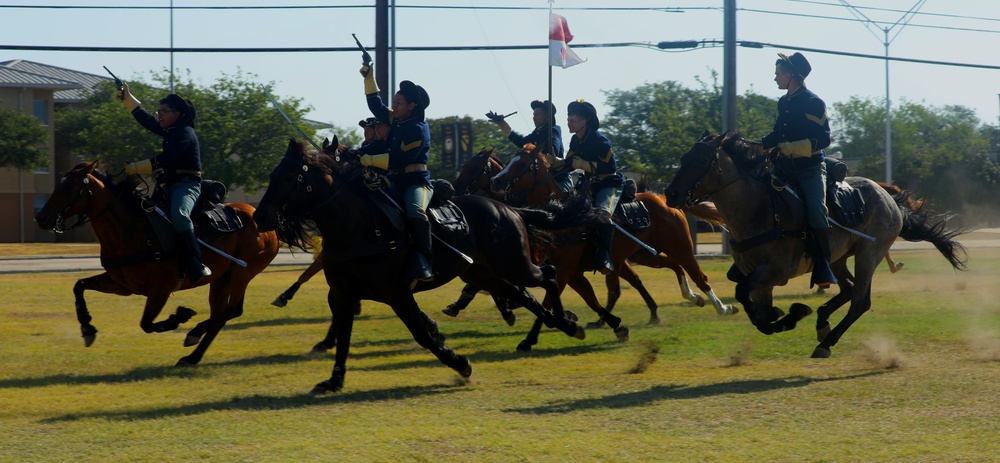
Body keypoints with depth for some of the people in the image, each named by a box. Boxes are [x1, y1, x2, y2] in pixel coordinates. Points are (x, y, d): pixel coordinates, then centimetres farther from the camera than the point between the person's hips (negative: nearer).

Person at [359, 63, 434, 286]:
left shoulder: (418, 129, -12)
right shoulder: (396, 122, 13)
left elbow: (401, 159, -19)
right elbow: (376, 105, 28)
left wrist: (372, 160, -19)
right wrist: (370, 79, 21)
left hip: (417, 181, -9)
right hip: (396, 182, 9)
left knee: (415, 211, -36)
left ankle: (423, 265, -40)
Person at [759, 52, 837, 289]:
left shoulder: (814, 103, -8)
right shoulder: (783, 102, 14)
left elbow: (823, 139, -15)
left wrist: (794, 147, -24)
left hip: (810, 169, -8)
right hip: (786, 168, 8)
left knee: (816, 211, -22)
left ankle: (822, 269, -19)